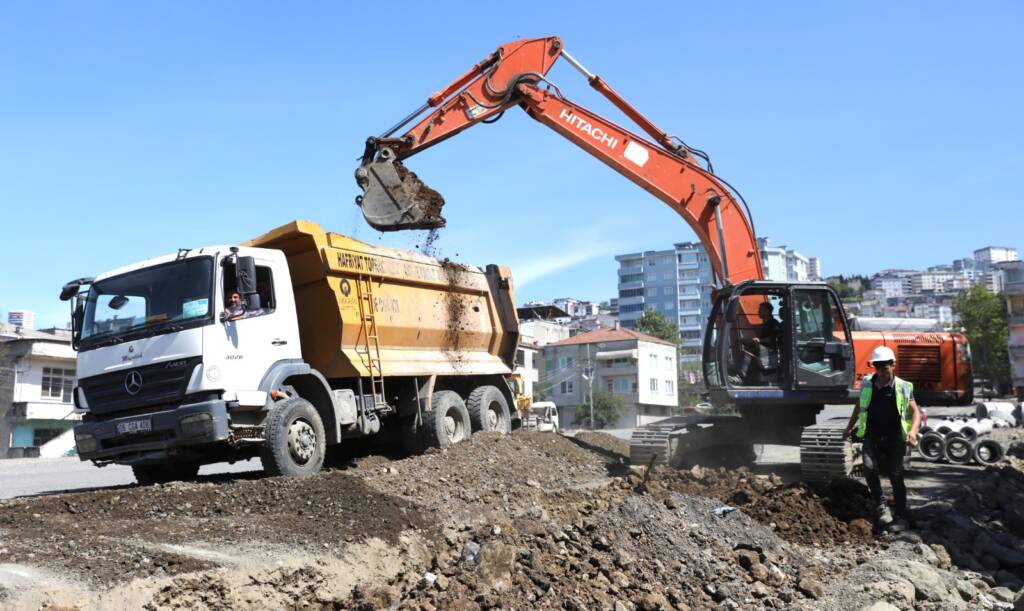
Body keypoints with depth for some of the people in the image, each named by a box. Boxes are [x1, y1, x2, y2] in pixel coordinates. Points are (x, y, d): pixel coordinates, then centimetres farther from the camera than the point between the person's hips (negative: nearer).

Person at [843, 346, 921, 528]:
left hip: (895, 438, -2)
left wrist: (913, 431, -20)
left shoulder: (903, 387, -4)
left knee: (896, 476, 3)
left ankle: (902, 516, 17)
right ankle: (880, 506, -4)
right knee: (869, 467, -20)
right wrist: (849, 427, 23)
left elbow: (915, 412, -2)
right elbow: (859, 407, 19)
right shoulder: (867, 384, 4)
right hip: (872, 436, 2)